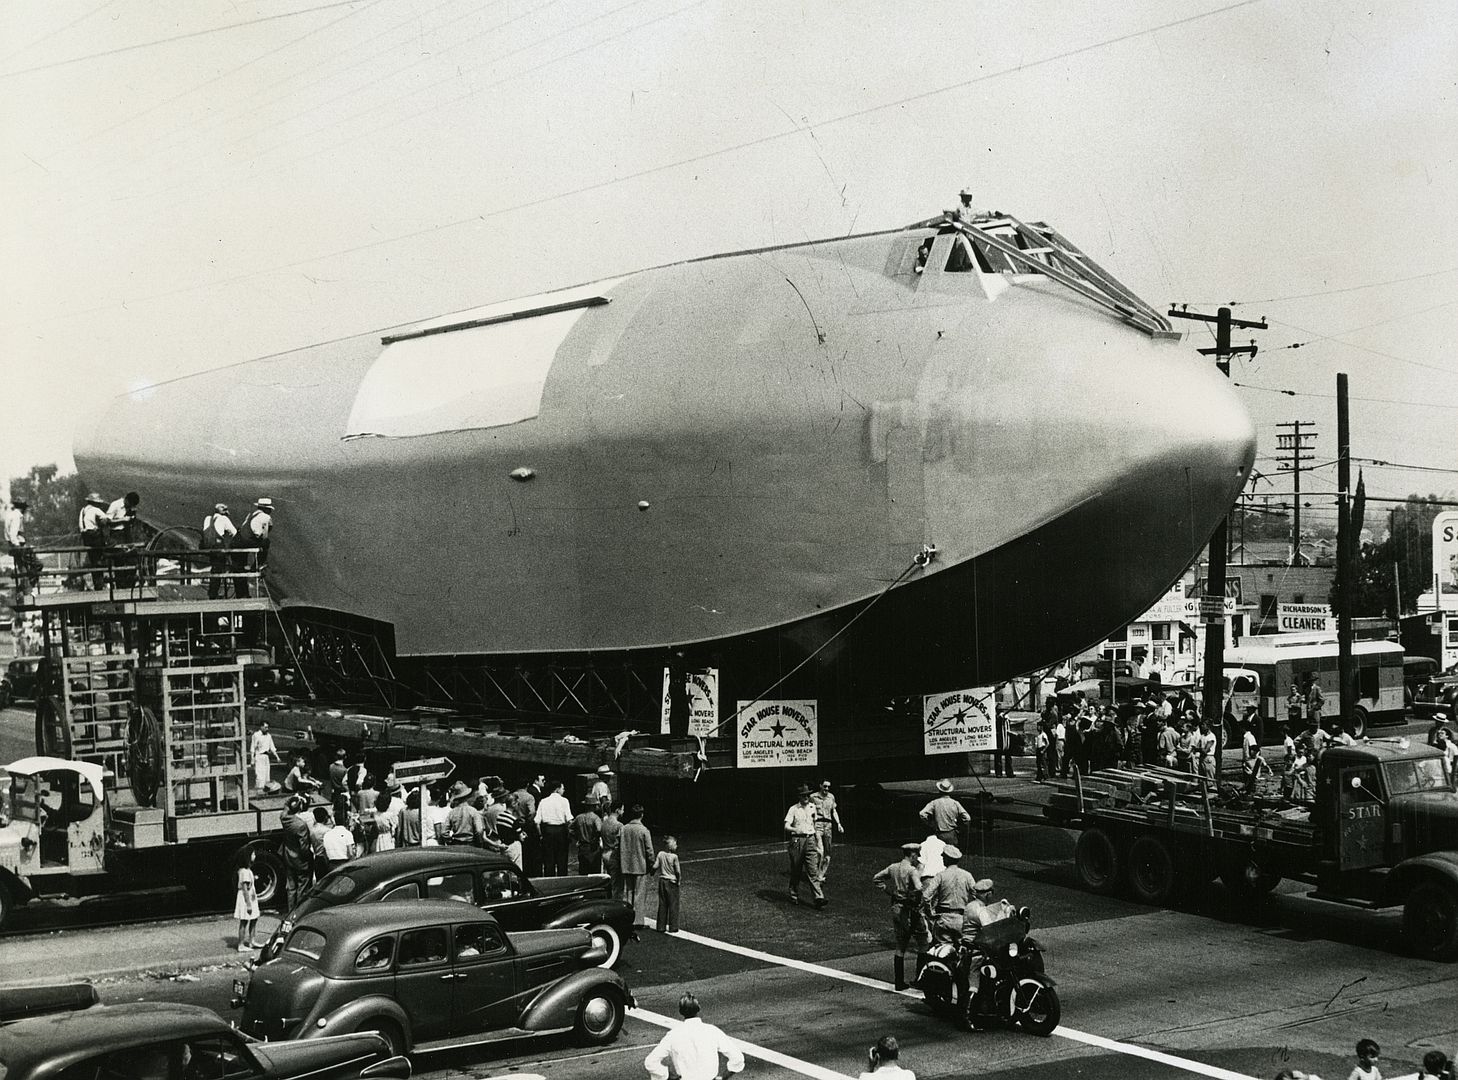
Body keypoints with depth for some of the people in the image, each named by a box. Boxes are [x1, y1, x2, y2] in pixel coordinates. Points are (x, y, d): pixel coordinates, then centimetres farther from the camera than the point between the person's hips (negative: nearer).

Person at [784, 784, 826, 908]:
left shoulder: (813, 807, 11)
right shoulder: (793, 809, -2)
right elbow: (786, 826, -10)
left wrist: (818, 840, 23)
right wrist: (795, 830, -31)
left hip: (810, 840, 2)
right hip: (797, 840, -2)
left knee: (813, 870, -6)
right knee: (796, 871, 5)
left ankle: (818, 898, -14)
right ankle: (794, 896, 20)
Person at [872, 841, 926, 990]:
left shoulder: (893, 868, 5)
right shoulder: (912, 870, -16)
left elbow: (875, 878, 14)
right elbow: (919, 889, -31)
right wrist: (917, 902, -14)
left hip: (896, 909, 7)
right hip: (909, 911, -7)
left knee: (900, 947, 13)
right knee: (922, 945, 7)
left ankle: (899, 982, 15)